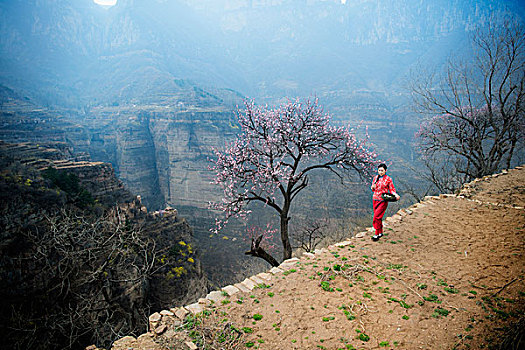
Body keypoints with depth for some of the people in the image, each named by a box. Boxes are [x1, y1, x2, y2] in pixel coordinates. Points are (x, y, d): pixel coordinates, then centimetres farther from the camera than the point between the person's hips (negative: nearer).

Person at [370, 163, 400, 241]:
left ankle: (376, 234, -5)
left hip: (383, 200, -5)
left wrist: (396, 195, -20)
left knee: (377, 216, -13)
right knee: (378, 217, 12)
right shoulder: (375, 178, 8)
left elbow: (392, 189, -1)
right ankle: (380, 232, 27)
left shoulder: (388, 179, -5)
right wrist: (373, 187, -6)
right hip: (375, 199, 5)